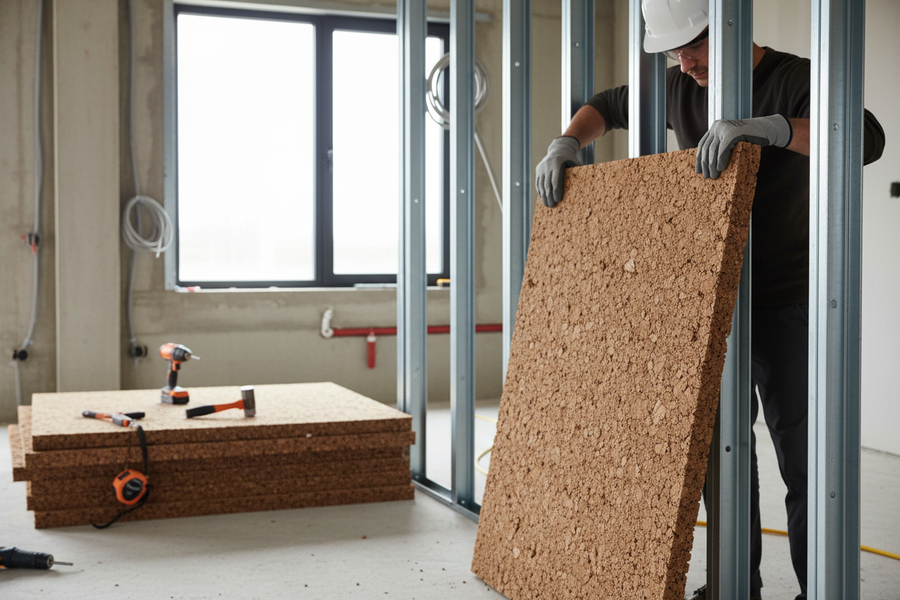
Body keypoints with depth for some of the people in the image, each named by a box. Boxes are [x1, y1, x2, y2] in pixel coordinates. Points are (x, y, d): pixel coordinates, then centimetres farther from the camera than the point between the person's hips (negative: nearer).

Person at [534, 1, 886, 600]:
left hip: (787, 306, -6)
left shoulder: (795, 80, -13)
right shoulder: (680, 88, 5)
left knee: (801, 449, -5)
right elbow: (605, 107, 21)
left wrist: (768, 126, -45)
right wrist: (566, 144, 1)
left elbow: (867, 137, -32)